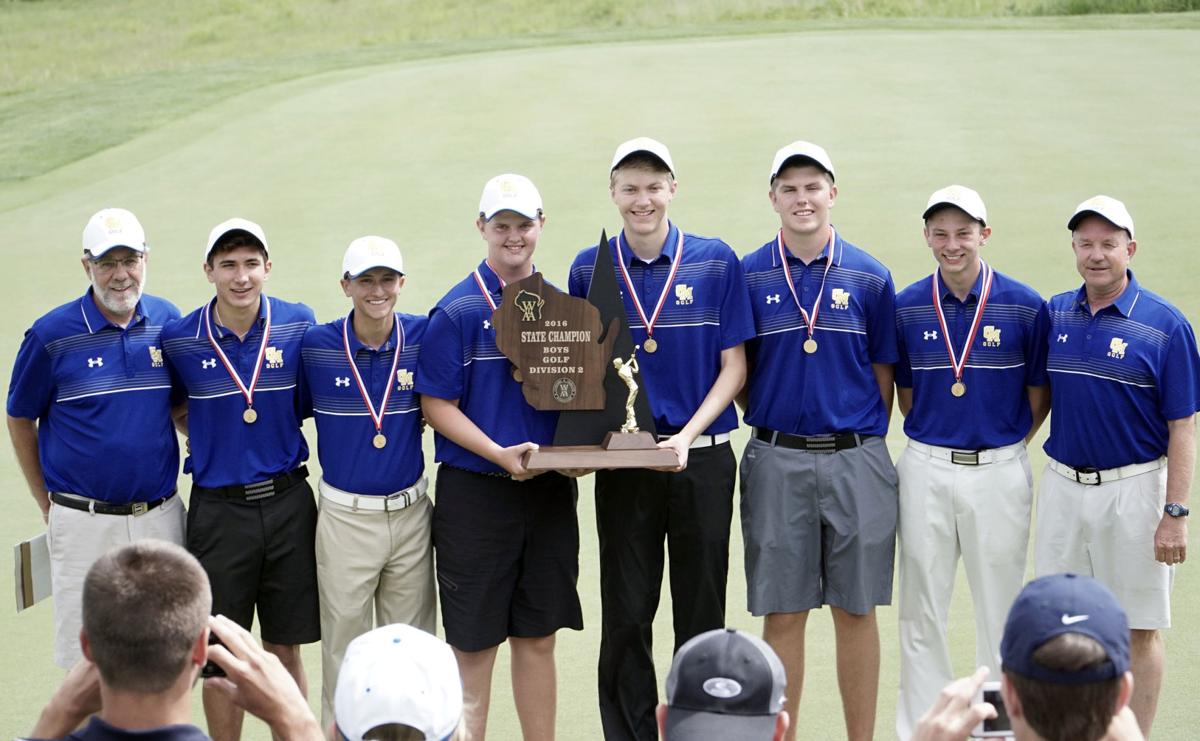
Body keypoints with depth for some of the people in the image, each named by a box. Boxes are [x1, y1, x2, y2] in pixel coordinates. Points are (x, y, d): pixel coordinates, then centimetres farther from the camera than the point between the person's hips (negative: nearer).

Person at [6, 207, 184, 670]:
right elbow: (20, 421, 4)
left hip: (160, 517, 3)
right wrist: (48, 506, 6)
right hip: (84, 523, -3)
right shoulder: (51, 336, -8)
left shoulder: (168, 321, 1)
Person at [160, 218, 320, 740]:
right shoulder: (179, 339, -6)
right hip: (218, 510, -1)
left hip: (287, 501, 1)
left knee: (284, 648, 9)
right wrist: (206, 442, 5)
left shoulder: (298, 325, -3)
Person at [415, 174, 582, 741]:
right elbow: (436, 405, -8)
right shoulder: (458, 311, -6)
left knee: (538, 636, 12)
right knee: (474, 642, 3)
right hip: (475, 493, -4)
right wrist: (501, 454, -19)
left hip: (550, 491, 4)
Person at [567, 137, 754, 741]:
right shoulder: (590, 268, 3)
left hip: (703, 460, -1)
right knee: (625, 616, 4)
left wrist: (689, 435, -14)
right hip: (622, 461, 1)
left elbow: (733, 367, -1)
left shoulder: (715, 261, -1)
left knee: (701, 612, 7)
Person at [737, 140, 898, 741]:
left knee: (855, 610, 6)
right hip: (777, 461, 0)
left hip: (855, 460, 0)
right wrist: (770, 429, 2)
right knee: (782, 614, 4)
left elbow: (883, 373, 7)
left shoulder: (869, 277, 2)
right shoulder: (749, 276, 2)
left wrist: (865, 441, 4)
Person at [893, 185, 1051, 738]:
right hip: (926, 470, 1)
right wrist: (932, 440, 6)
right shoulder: (906, 308, 0)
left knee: (1000, 609, 8)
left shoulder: (1025, 307, -5)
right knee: (921, 612, 6)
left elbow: (1039, 395, 5)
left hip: (1000, 470, -1)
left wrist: (1002, 445, 4)